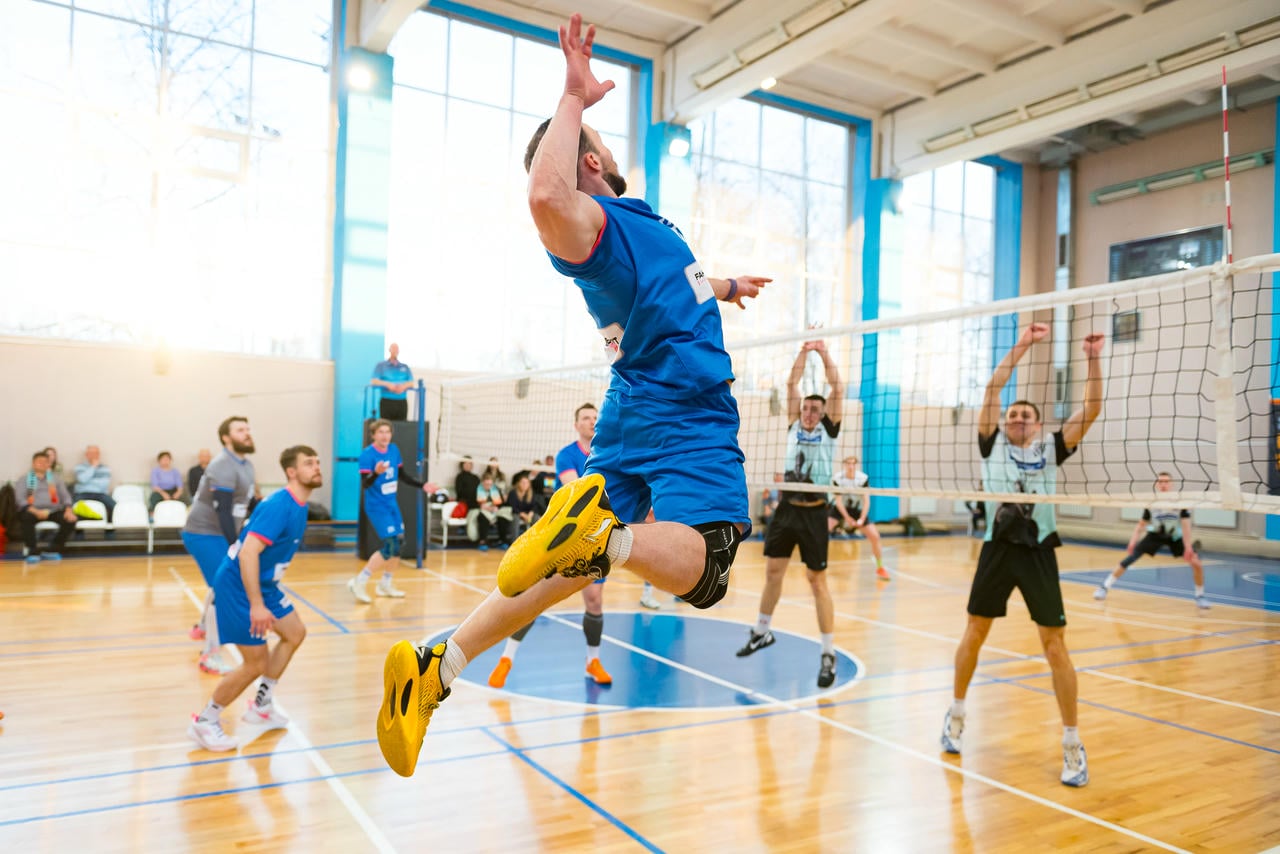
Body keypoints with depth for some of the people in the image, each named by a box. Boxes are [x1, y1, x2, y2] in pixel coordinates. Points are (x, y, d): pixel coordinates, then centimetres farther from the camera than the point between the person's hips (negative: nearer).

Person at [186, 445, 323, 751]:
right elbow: (247, 553, -31)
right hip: (239, 586, -10)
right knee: (256, 663, -5)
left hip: (263, 583, 10)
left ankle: (261, 706, 30)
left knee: (295, 633, 17)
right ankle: (204, 722, 15)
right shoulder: (280, 506, -25)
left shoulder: (298, 505, 5)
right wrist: (257, 605, -33)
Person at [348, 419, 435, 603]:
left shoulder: (394, 450, 3)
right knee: (390, 546, -15)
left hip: (392, 504, 8)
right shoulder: (367, 454, -17)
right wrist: (376, 473, -41)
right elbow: (364, 484, -23)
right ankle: (359, 582, -4)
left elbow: (403, 475, 15)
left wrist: (422, 485, 9)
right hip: (377, 506, -7)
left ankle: (385, 584, 28)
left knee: (399, 542, 10)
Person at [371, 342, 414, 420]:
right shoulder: (381, 365, 10)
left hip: (402, 402, 3)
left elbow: (411, 383, 8)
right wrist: (387, 384, -16)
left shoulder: (405, 367, 18)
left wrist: (404, 386, -14)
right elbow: (374, 381, -1)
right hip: (386, 401, -3)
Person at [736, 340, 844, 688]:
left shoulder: (829, 429, 2)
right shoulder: (794, 424, 10)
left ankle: (828, 654, 3)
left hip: (814, 512, -4)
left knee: (818, 582, -3)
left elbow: (837, 389, -6)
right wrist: (804, 350, 0)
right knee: (773, 572, 12)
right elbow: (791, 384, 6)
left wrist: (824, 351, -7)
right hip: (786, 507, 4)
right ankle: (762, 632, 30)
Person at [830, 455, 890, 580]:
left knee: (875, 536, -8)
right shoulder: (838, 479, -21)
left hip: (857, 510, 1)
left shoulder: (863, 478, -17)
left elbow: (866, 500, -16)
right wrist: (847, 518, -22)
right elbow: (838, 501, -18)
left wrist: (862, 519, -23)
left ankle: (880, 568, 11)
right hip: (839, 509, -1)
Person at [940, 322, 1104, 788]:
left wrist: (1093, 359, -8)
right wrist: (1021, 345, -2)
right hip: (997, 547, 1)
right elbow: (993, 388, 0)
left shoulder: (1051, 451, 9)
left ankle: (1072, 743, 10)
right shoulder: (992, 444, 8)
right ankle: (956, 714, 29)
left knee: (1055, 644, -2)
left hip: (1038, 551, 0)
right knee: (975, 632, 10)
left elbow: (1091, 409, 0)